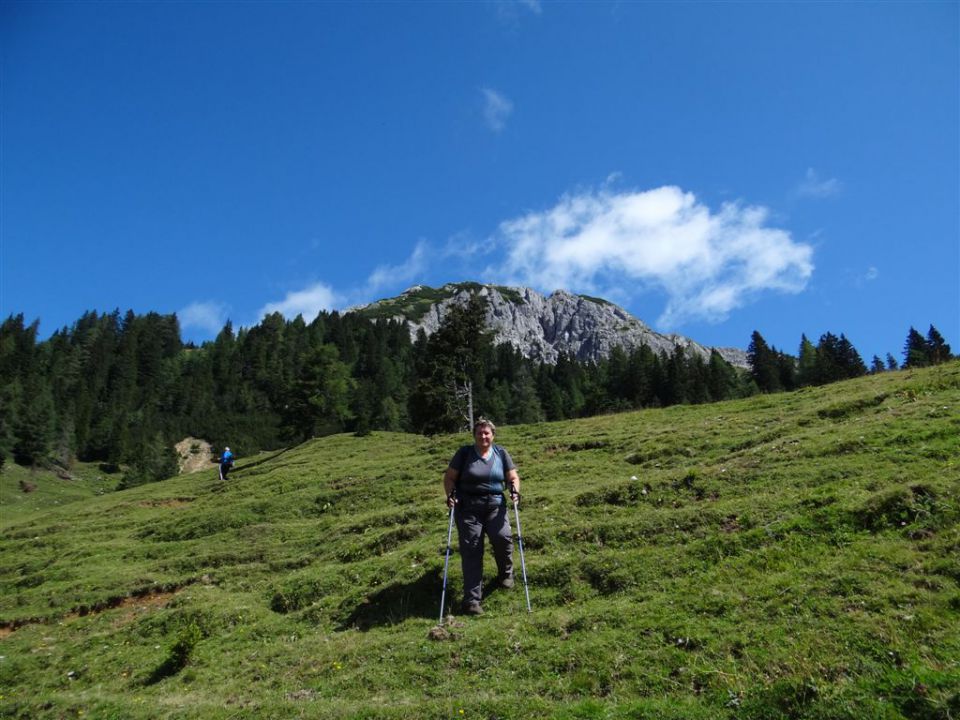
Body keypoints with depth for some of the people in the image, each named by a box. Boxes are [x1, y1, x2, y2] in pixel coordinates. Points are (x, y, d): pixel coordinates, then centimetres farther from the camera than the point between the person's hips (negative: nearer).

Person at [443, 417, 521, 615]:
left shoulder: (501, 453, 9)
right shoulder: (464, 453, 2)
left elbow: (513, 476, 10)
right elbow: (449, 477, 4)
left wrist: (514, 490, -9)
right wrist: (450, 494, -12)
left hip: (495, 506, 1)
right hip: (468, 508, -1)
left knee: (503, 538, -19)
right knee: (471, 552, -4)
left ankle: (505, 574, 14)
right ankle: (472, 600, 2)